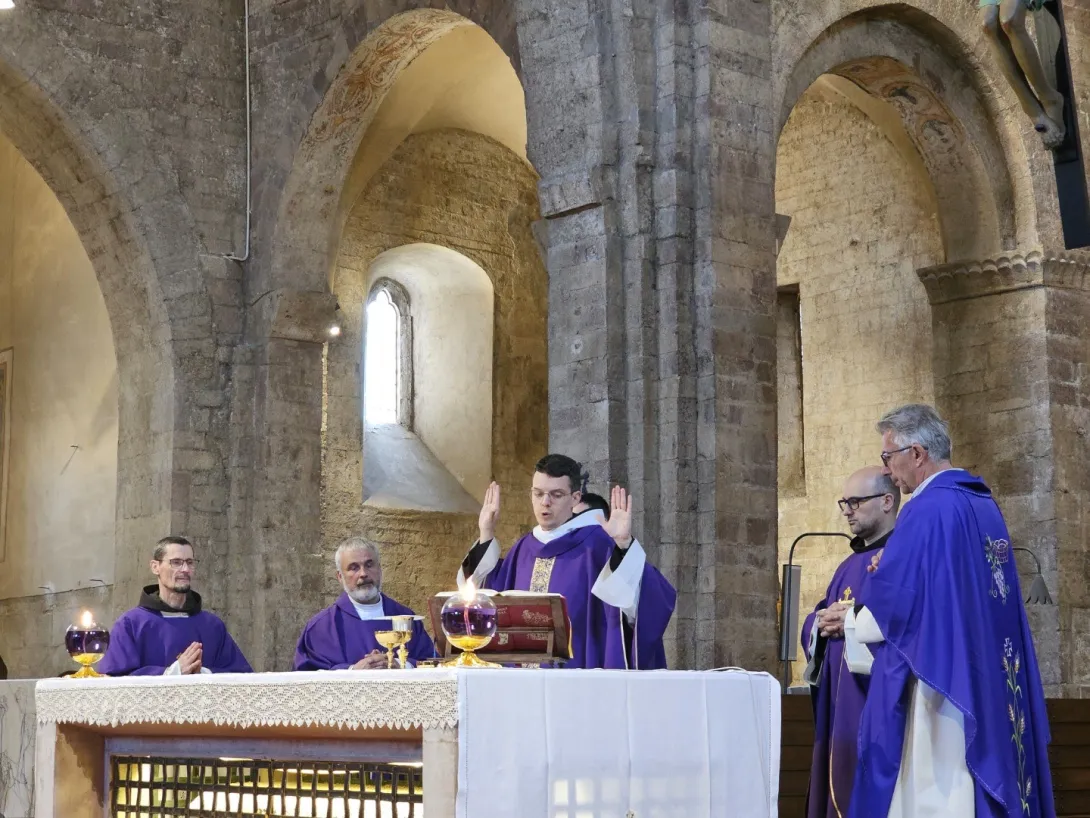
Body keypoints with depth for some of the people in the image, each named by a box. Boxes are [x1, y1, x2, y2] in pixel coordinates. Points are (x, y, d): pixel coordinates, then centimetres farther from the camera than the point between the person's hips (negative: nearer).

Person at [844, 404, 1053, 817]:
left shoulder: (927, 509, -15)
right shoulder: (985, 504, 13)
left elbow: (894, 606, -17)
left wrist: (847, 622, 2)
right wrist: (893, 570, 18)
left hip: (939, 688, -9)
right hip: (986, 689, 9)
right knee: (978, 782, 11)